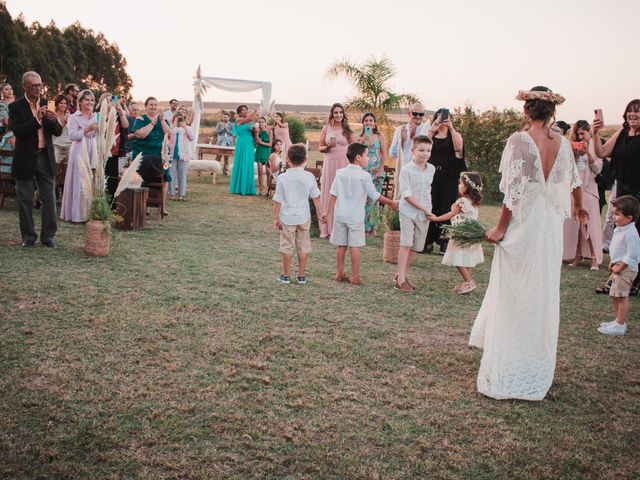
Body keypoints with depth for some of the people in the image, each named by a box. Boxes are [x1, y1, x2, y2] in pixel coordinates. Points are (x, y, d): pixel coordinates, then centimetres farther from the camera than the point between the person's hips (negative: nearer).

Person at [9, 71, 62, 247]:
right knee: (25, 199, 6)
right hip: (25, 159, -3)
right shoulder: (16, 107, -4)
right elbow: (17, 131, -16)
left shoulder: (47, 104, 7)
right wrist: (37, 119, -25)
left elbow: (58, 132, 5)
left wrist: (54, 121, -16)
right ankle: (28, 236, 18)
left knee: (49, 198, 3)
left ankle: (48, 236, 13)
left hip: (45, 157, 3)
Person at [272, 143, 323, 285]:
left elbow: (278, 200, -8)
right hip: (304, 217, 2)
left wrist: (276, 218, 1)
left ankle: (286, 275, 17)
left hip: (287, 217, -2)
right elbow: (316, 197, 1)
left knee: (287, 247, 9)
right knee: (303, 247, 12)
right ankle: (301, 276, 18)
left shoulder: (282, 178, -12)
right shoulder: (309, 176, -6)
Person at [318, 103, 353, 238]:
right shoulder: (326, 128, 6)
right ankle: (327, 229, 8)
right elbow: (320, 148, 9)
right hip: (330, 164, 1)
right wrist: (328, 147, -12)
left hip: (344, 164, -1)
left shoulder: (347, 130, 5)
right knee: (328, 194, 2)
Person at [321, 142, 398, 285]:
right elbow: (375, 195, -7)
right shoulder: (364, 176, -10)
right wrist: (391, 203, 5)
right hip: (356, 217, -4)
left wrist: (328, 212, 10)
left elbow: (333, 194, 2)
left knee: (341, 245, 10)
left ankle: (340, 274, 18)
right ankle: (355, 276, 4)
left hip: (340, 215, 4)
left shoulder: (340, 173, 2)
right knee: (355, 246, 1)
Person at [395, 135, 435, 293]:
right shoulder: (406, 170, -13)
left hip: (424, 214, 6)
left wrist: (428, 210, 13)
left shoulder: (431, 169, 5)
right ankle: (400, 280, -7)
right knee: (406, 244, -10)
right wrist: (424, 208, -16)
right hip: (408, 211, -6)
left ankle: (402, 274, 22)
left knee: (415, 247, 9)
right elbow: (407, 195, -16)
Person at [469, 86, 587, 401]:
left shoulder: (519, 140, -12)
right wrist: (578, 207, 40)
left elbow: (513, 190, -16)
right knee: (544, 298, 14)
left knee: (512, 299, 3)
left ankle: (505, 377, 7)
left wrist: (500, 228, -6)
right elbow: (574, 181, 20)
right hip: (552, 229, 5)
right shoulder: (562, 143, 4)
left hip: (522, 227, -5)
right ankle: (537, 374, 26)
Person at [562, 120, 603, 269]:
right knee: (575, 223, 3)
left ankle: (594, 257, -5)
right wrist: (573, 153, -8)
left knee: (590, 223, -7)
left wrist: (588, 153, -15)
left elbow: (598, 169, -4)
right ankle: (578, 255, 9)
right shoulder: (574, 147, 10)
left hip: (588, 188, -3)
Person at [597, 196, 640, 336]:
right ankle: (618, 321, 29)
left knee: (622, 297, -5)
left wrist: (620, 267, -18)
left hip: (626, 269, -10)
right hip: (618, 267, 10)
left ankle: (620, 326, 2)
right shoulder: (619, 229, 8)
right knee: (614, 295, 17)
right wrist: (613, 263, 15)